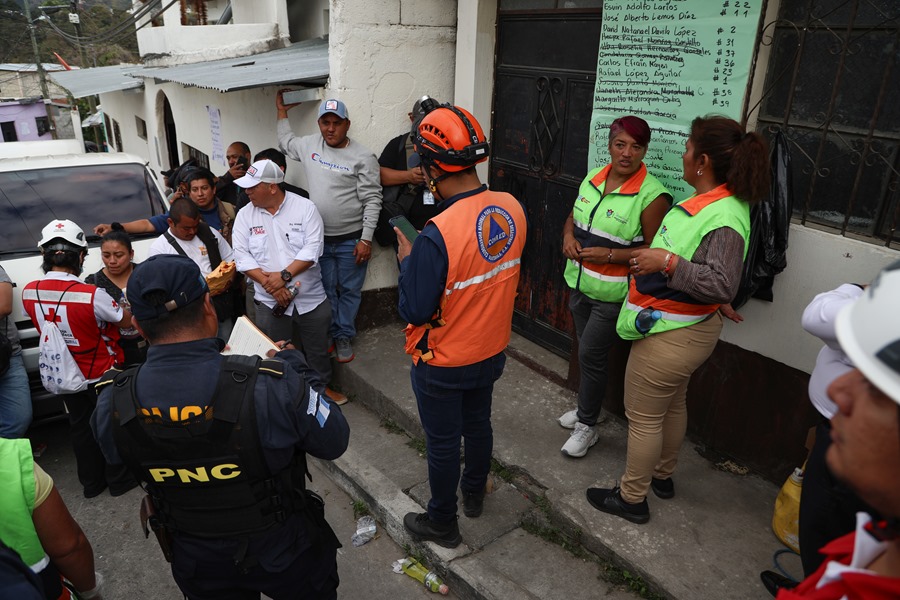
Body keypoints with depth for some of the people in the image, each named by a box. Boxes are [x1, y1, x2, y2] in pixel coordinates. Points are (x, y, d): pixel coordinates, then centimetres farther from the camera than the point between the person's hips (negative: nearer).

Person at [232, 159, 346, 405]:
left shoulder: (305, 207, -6)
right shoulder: (245, 215, 1)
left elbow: (312, 249, -14)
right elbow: (242, 256, -5)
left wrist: (284, 275, -22)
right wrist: (269, 283, -17)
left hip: (311, 298, -1)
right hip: (271, 302, 1)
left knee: (317, 349, 15)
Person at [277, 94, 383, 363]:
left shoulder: (362, 156, -11)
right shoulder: (309, 144, 4)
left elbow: (372, 201, -11)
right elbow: (286, 143, 28)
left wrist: (366, 240, -15)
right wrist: (282, 111, 26)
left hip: (351, 240, -4)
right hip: (319, 238, 4)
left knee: (349, 291, 9)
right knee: (325, 290, 13)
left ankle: (344, 337, 25)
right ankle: (329, 334, 29)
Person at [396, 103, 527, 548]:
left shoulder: (436, 236, -33)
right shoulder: (513, 209, -12)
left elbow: (416, 312, -24)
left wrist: (406, 259, -10)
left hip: (444, 365, -6)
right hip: (492, 352, 6)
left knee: (442, 443, 15)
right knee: (478, 423, 28)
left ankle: (442, 523, 38)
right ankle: (474, 494, 52)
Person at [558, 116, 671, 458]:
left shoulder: (652, 195, -18)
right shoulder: (592, 178, 2)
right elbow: (574, 216, 15)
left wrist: (608, 254, -24)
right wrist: (568, 236, -6)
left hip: (613, 295, -6)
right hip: (580, 284, 7)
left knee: (591, 355, 0)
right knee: (587, 351, 19)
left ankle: (587, 427, 20)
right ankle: (588, 408, 40)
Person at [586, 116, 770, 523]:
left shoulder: (723, 220, -27)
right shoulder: (713, 201, 1)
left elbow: (723, 285, -35)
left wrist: (668, 262, -35)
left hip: (670, 336, -10)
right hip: (687, 329, 10)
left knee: (643, 417, 6)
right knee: (672, 405, 25)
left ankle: (631, 498, 24)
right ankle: (662, 475, 46)